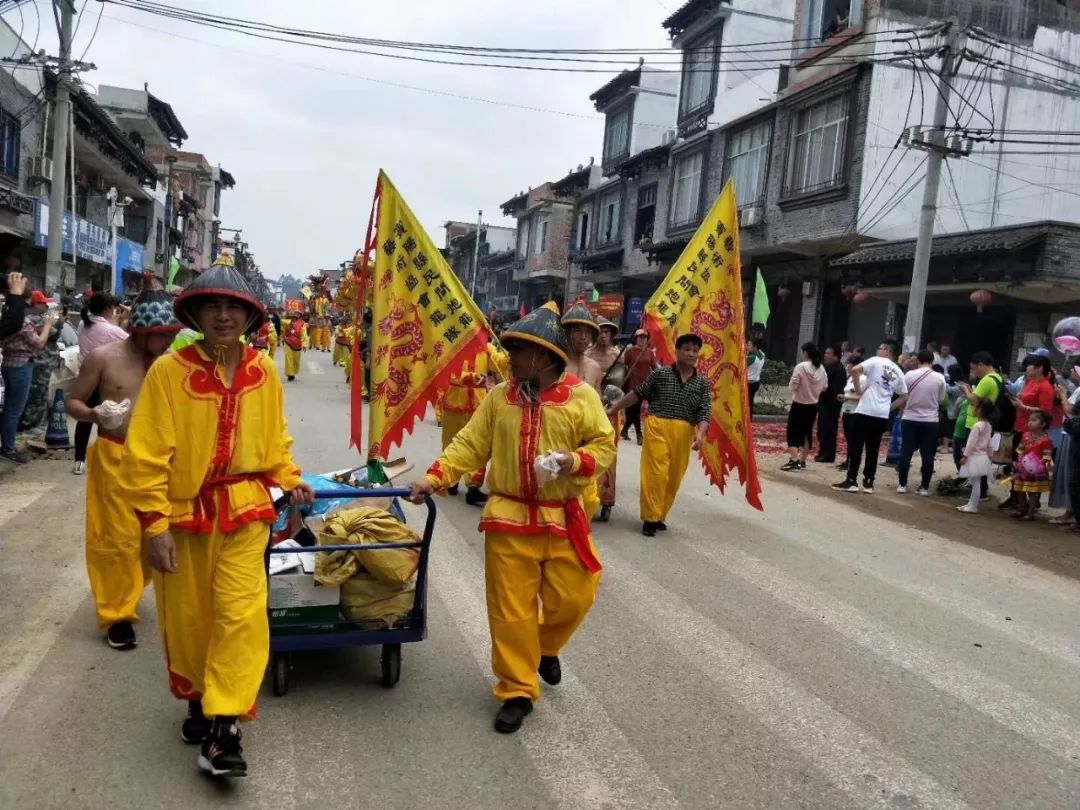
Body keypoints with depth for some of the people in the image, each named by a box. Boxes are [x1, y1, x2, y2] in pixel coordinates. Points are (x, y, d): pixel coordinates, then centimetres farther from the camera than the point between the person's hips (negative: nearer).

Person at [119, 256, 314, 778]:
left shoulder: (263, 372, -1)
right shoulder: (169, 371, -12)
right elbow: (146, 455, -11)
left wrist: (290, 481, -2)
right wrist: (155, 525, -13)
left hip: (244, 511, 1)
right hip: (184, 514, -1)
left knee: (241, 613, -8)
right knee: (187, 619, 13)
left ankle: (223, 729, 1)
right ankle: (198, 703, 38)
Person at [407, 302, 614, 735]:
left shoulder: (581, 396, -5)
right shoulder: (499, 397, 2)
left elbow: (604, 444, -1)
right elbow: (469, 445, 2)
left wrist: (576, 461, -21)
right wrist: (435, 477, -10)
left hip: (563, 520, -1)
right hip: (509, 519, 1)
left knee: (572, 598, 8)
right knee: (511, 609, 4)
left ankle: (546, 648, 41)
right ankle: (517, 692, 19)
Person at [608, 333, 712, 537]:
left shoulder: (702, 383, 7)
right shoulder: (660, 373, 3)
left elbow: (705, 412, -1)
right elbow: (637, 394, 11)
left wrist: (700, 433, -19)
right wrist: (613, 409, 14)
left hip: (684, 433, 3)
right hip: (658, 427, -3)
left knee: (674, 477, 7)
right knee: (656, 473, -9)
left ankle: (659, 516, 22)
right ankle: (650, 518, 0)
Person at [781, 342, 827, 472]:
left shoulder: (801, 367, -18)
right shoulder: (821, 369, 0)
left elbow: (792, 386, -18)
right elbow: (824, 387, 8)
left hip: (799, 405, -6)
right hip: (813, 406, 6)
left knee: (793, 432, -1)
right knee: (807, 433, 14)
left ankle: (793, 461, -11)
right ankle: (802, 461, 21)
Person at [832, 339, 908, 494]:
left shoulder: (875, 361, -1)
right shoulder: (898, 372, 15)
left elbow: (855, 370, -18)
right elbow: (904, 397, 19)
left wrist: (858, 390, -7)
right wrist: (889, 407, 15)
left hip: (865, 411, -5)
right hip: (882, 415, 6)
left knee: (855, 446, -1)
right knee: (873, 449, 11)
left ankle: (851, 481, -4)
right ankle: (868, 483, 13)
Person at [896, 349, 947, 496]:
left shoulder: (909, 375, -5)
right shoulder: (940, 378, -3)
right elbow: (941, 401, 5)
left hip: (910, 419, 0)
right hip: (931, 421, 0)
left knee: (906, 452, 6)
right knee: (927, 455, 5)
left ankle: (902, 484, 8)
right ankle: (924, 487, 6)